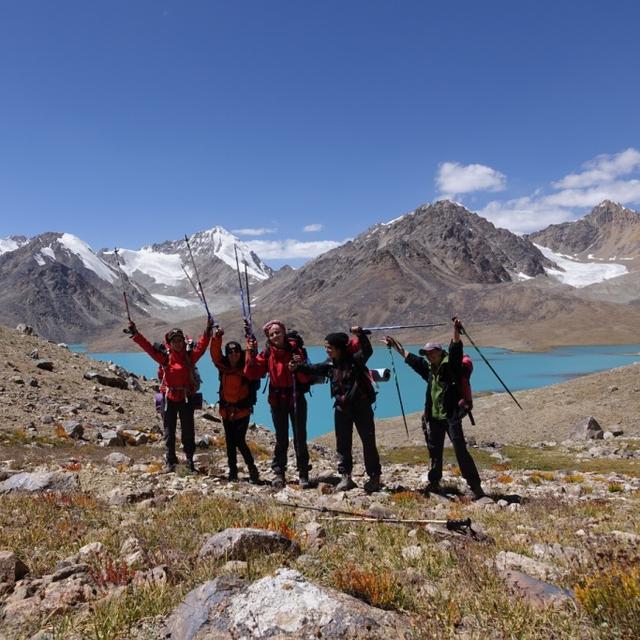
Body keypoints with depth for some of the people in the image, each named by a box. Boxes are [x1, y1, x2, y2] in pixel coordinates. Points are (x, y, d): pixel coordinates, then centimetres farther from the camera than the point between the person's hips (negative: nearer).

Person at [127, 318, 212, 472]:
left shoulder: (190, 355, 0)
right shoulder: (165, 356, 0)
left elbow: (201, 346, -11)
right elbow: (148, 347, -4)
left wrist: (208, 331, -20)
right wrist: (135, 334, -10)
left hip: (187, 397, 0)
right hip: (170, 397, 0)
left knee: (188, 430, 7)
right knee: (169, 430, 7)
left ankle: (190, 460, 18)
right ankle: (170, 461, 17)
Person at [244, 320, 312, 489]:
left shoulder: (295, 350, -8)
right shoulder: (267, 353, -2)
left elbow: (306, 378, -7)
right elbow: (252, 374, -11)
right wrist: (251, 354, -21)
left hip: (296, 398, -1)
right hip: (277, 399, 1)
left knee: (300, 437, 1)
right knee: (281, 439, 9)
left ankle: (303, 475, 11)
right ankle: (278, 473, 20)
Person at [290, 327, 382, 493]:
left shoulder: (355, 359, -15)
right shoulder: (330, 363, 2)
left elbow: (367, 351, -30)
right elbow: (315, 369, 13)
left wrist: (360, 335, -43)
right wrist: (299, 367, 2)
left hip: (361, 407, -5)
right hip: (341, 408, 6)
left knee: (368, 443, 3)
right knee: (343, 444, 9)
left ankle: (374, 477, 14)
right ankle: (346, 477, 19)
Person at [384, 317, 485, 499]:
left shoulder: (451, 364, -8)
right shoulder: (429, 368, 10)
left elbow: (455, 349, -26)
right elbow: (409, 357, 21)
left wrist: (456, 331, -43)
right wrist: (395, 344, 28)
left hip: (451, 416, -7)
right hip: (434, 417, 7)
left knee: (461, 450, -8)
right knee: (434, 451, 16)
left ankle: (475, 485, -2)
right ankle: (434, 482, 29)